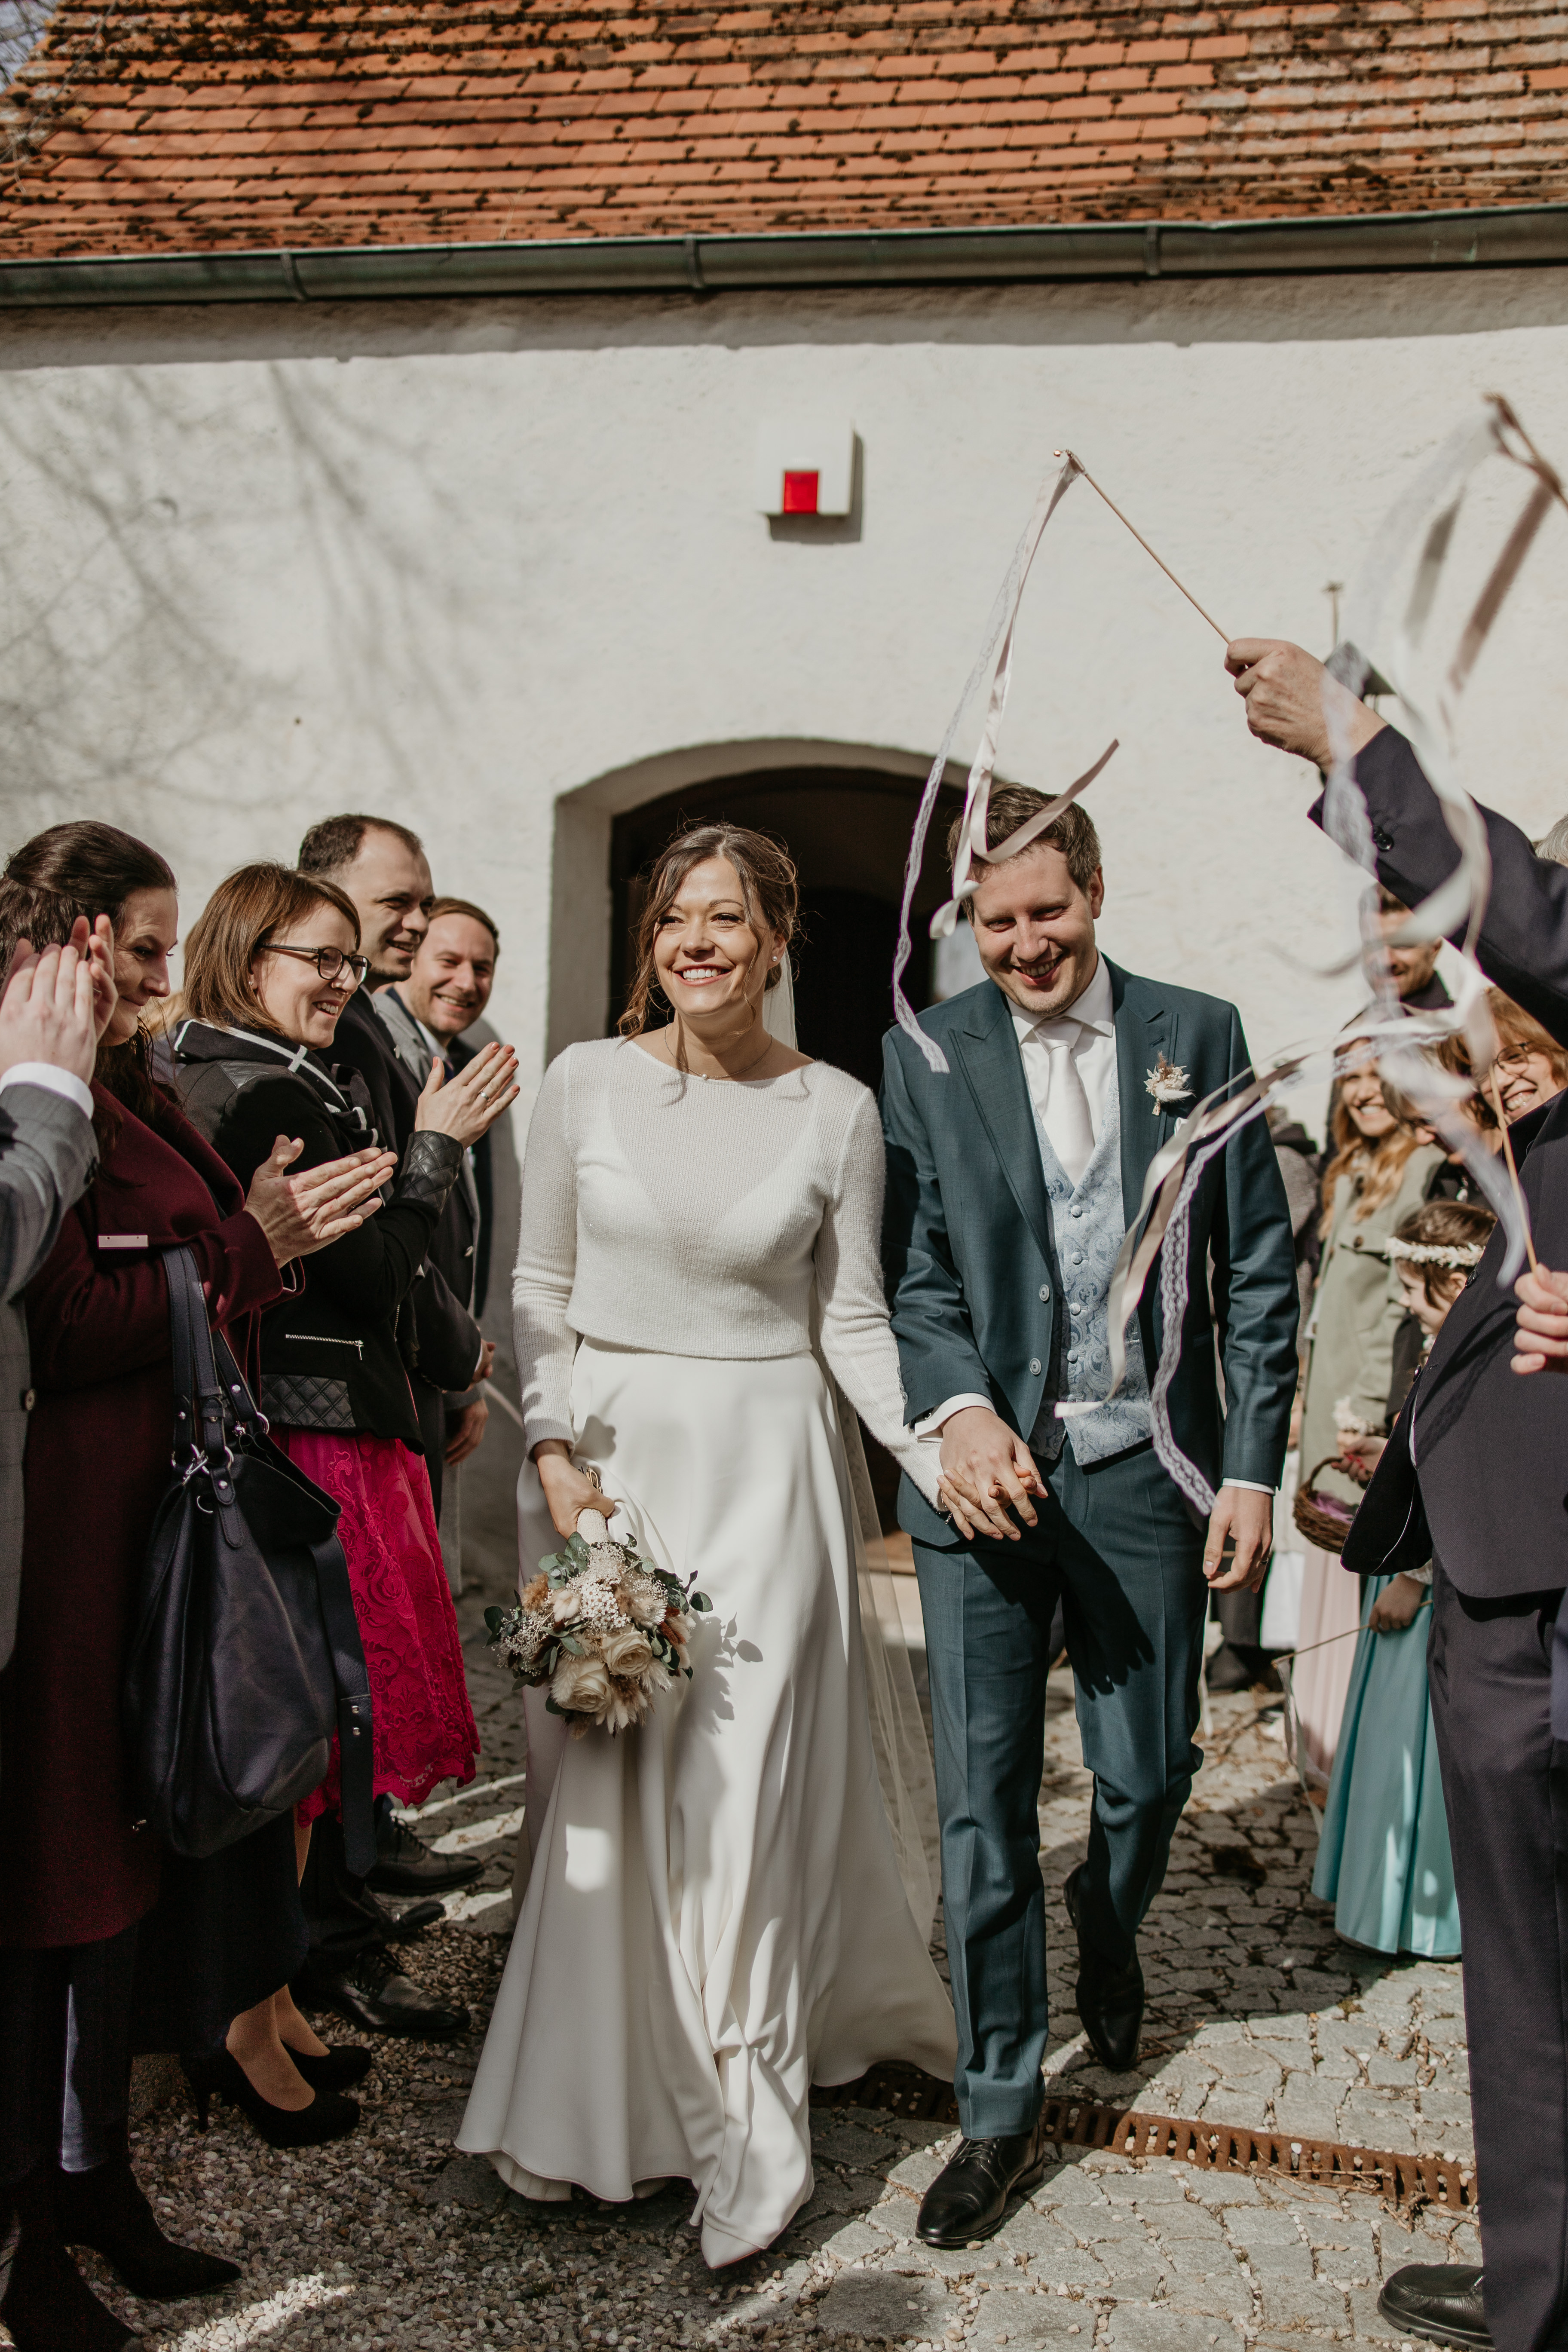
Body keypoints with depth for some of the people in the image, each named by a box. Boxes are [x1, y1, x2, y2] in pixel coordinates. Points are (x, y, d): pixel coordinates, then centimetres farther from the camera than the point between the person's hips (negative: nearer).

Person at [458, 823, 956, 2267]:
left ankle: (747, 2131, 16)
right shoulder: (586, 1083, -2)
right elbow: (541, 1289, 4)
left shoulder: (836, 1109, -3)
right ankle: (605, 2095, 24)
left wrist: (936, 1451, -12)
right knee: (610, 1778, 5)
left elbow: (852, 1317, 2)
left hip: (766, 1462, -1)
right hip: (614, 1446, 1)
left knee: (741, 1781, -1)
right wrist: (556, 1456, -5)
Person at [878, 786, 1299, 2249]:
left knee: (1149, 1773, 13)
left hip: (1148, 1474, 1)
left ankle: (1107, 1927, 49)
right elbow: (911, 1270, 0)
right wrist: (958, 1408, -18)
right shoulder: (925, 1057, 2)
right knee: (981, 1803, 1)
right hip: (988, 1473, -1)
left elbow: (1259, 1268, 3)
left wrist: (1252, 1467, -1)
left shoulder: (1198, 1036, 3)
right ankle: (999, 2114, 18)